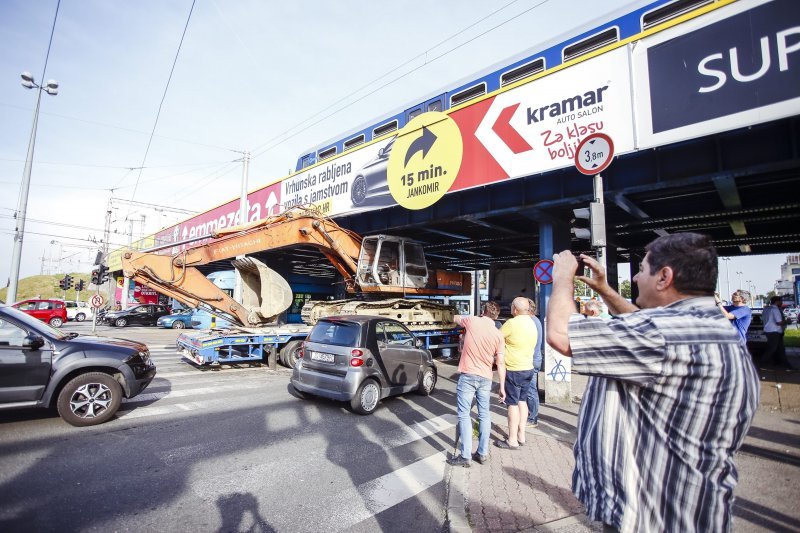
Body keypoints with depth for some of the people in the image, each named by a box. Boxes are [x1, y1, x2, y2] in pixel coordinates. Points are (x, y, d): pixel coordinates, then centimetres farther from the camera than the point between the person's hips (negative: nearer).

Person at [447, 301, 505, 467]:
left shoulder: (472, 321, -5)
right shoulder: (498, 335, 2)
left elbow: (456, 318, 16)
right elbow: (500, 363, 1)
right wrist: (502, 387, 6)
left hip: (468, 375, -4)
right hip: (485, 378, 4)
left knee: (464, 414, 2)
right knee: (484, 415, 14)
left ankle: (465, 456, 4)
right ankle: (483, 453, 21)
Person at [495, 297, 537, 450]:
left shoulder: (512, 323, -19)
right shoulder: (531, 323, 7)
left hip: (514, 370, -8)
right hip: (528, 368, 8)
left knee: (513, 404, -1)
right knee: (522, 401, 16)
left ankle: (512, 441, 7)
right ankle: (521, 436, 24)